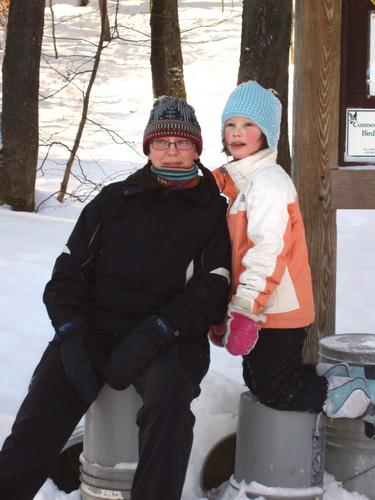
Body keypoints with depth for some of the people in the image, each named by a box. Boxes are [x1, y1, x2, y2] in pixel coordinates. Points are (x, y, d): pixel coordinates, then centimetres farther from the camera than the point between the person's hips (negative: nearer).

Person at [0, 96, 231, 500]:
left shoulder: (213, 211, 11)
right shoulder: (114, 200, 17)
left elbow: (213, 289, -1)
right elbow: (69, 270, 11)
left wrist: (157, 331, -16)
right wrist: (71, 333, -7)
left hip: (169, 340, -2)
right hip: (93, 329, 2)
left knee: (169, 399, -34)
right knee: (40, 419, -19)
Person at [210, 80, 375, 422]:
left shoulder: (269, 181, -16)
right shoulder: (232, 181, 13)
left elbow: (268, 251, -24)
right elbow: (227, 251, 18)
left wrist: (245, 311, -26)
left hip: (276, 312, -9)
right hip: (259, 309, 9)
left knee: (276, 392, -3)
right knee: (260, 381, 16)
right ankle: (343, 379, 25)